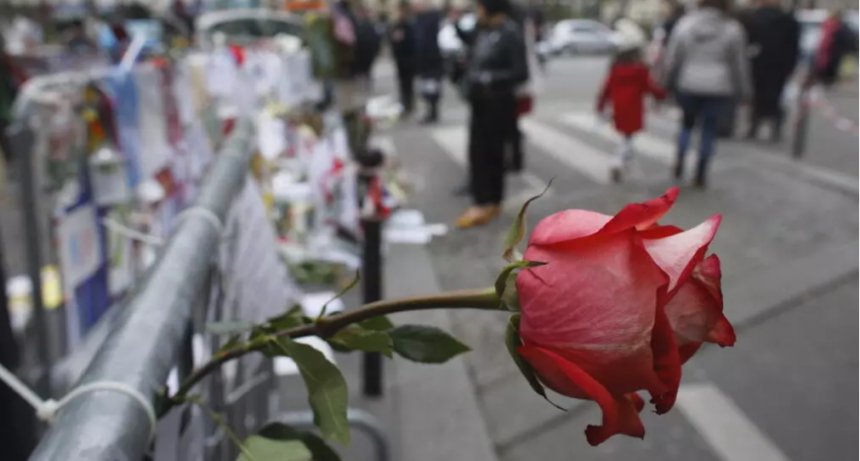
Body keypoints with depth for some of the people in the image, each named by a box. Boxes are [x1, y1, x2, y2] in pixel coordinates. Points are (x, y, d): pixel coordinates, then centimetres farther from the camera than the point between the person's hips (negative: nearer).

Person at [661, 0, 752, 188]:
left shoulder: (685, 23, -3)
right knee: (710, 128, 8)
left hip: (688, 84, 1)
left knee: (687, 121, 21)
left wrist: (668, 82, 11)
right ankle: (700, 174, 9)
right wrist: (744, 90, 11)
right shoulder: (732, 28, -4)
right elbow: (739, 63, 2)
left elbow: (673, 57, 0)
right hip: (718, 88, -1)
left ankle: (680, 159, 1)